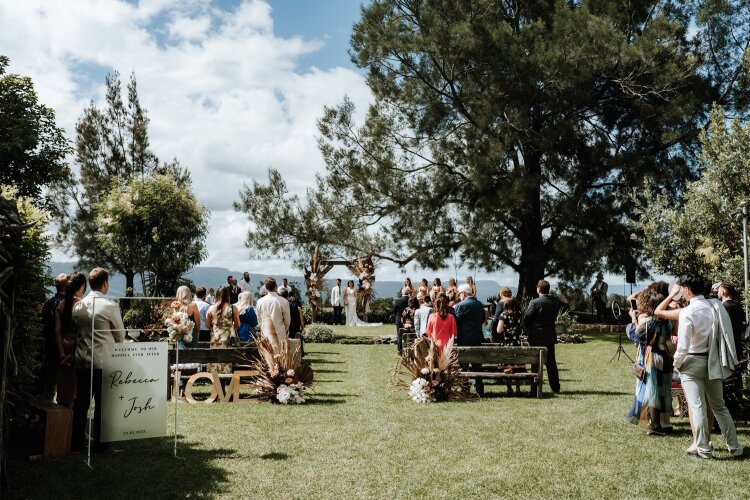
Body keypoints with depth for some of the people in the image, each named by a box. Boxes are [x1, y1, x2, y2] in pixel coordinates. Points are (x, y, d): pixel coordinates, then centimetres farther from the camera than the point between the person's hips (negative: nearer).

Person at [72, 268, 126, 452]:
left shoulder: (78, 306, 3)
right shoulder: (110, 306, -13)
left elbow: (75, 331, 13)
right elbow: (120, 336, -4)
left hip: (81, 361, 5)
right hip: (103, 361, -5)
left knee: (81, 402, 13)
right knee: (102, 403, 4)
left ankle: (77, 441, 21)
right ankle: (99, 442, 10)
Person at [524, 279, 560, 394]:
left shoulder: (534, 302, -14)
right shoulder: (555, 303, 1)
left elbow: (526, 319, -12)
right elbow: (554, 318, 6)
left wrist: (530, 330, 5)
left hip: (536, 337, -5)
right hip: (550, 336, 5)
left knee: (536, 363, 0)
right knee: (551, 363, 14)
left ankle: (535, 390, 1)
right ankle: (555, 388, 21)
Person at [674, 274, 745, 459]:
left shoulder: (687, 312, -17)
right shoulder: (717, 305, -1)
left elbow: (683, 346, -19)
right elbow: (726, 333, 4)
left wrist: (677, 364, -3)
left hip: (693, 363, -5)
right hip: (713, 362, 6)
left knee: (697, 407, 2)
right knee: (720, 406, 16)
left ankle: (703, 449, 9)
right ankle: (735, 448, 21)